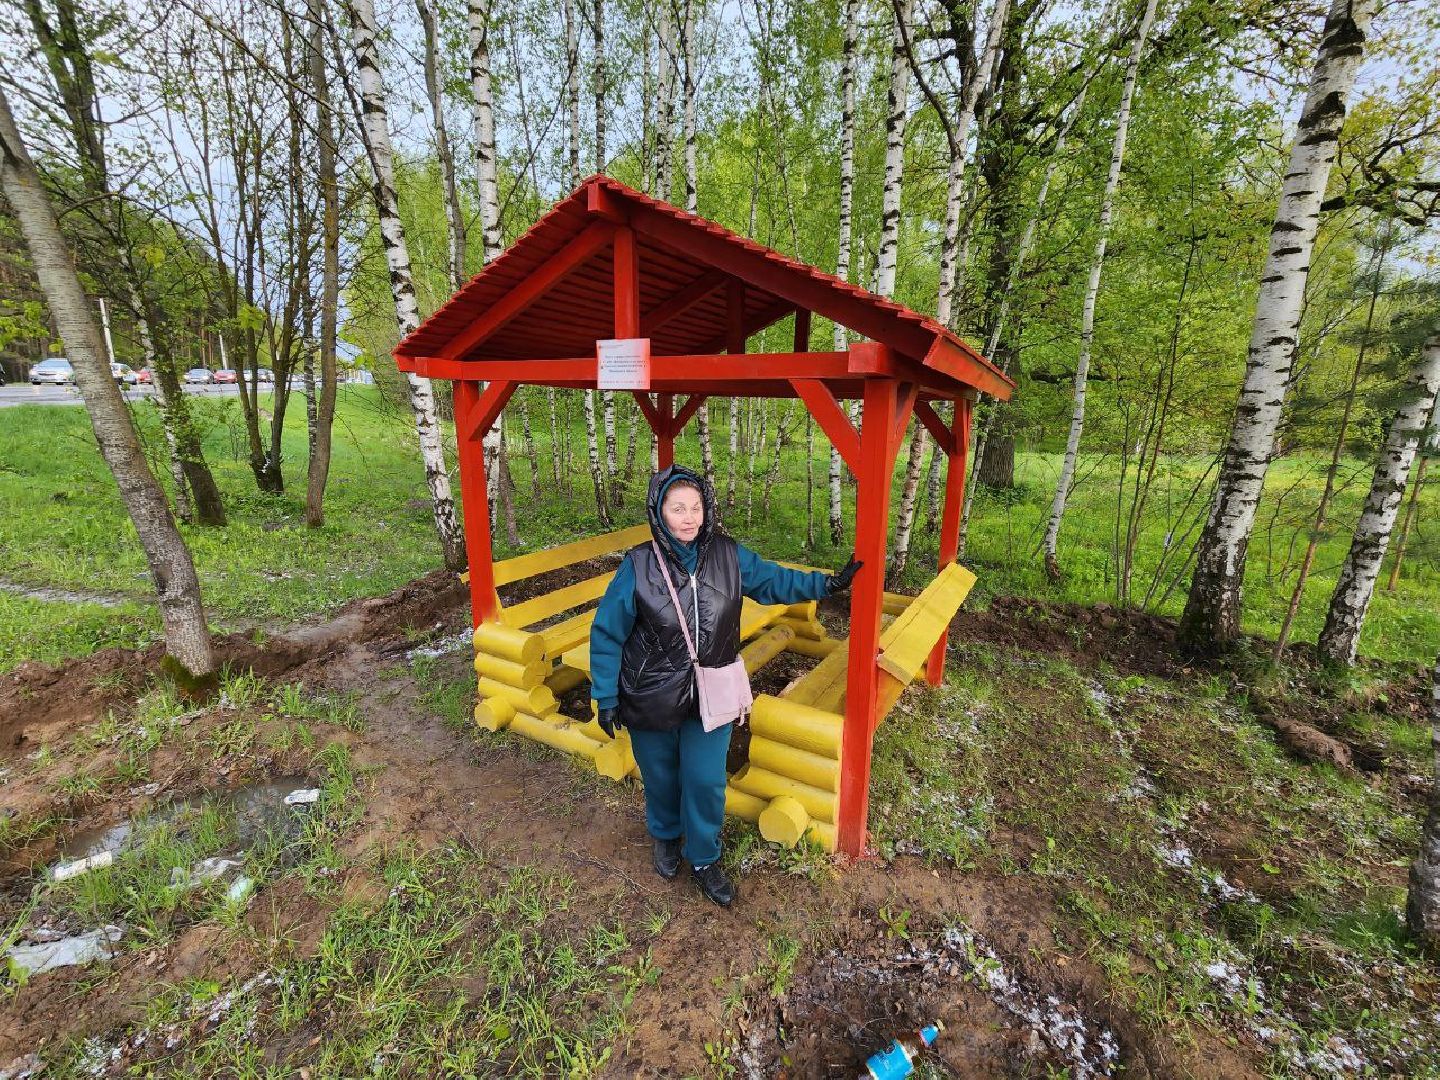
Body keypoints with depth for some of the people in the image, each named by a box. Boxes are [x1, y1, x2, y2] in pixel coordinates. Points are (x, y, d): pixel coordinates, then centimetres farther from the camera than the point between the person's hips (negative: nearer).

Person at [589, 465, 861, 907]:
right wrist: (605, 697, -7)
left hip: (710, 698, 1)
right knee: (660, 778, 19)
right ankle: (666, 838, 52)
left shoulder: (728, 556, -9)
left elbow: (776, 581, 7)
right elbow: (607, 633, -9)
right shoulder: (638, 565, -17)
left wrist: (829, 582, 4)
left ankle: (704, 859, 37)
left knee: (705, 781, 8)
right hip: (652, 700, -1)